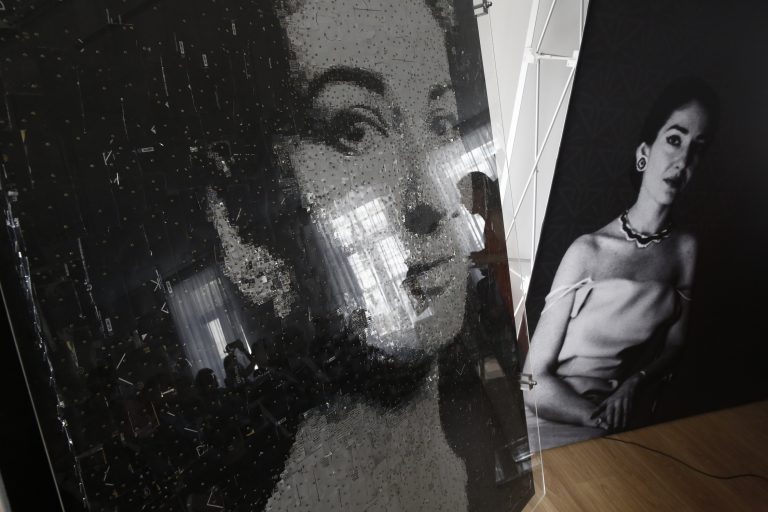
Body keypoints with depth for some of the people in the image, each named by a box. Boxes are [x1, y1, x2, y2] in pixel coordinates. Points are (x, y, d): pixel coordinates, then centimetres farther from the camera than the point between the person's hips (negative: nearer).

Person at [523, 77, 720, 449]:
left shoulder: (686, 247, -1)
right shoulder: (588, 251, -16)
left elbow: (674, 343, 10)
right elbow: (535, 379, -14)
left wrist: (635, 383, -8)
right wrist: (603, 420, -19)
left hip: (631, 418, 5)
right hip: (559, 417, -5)